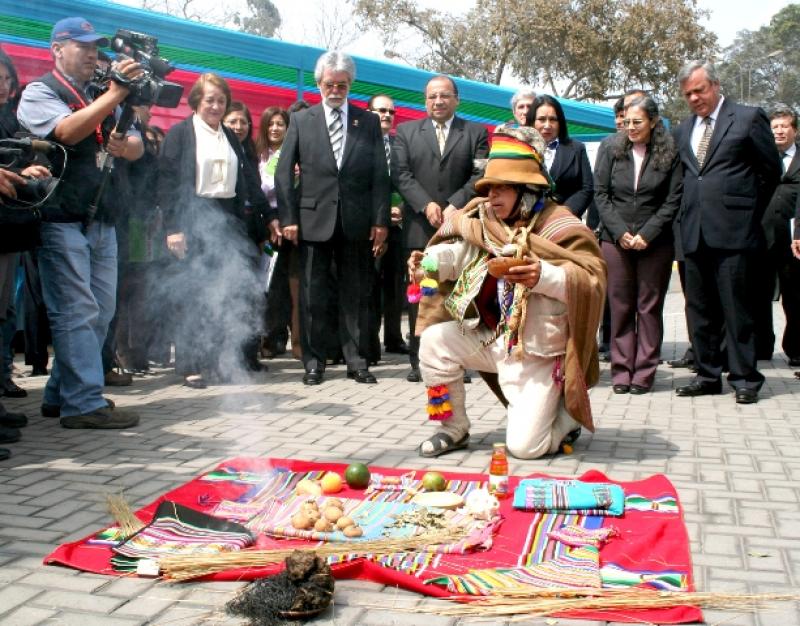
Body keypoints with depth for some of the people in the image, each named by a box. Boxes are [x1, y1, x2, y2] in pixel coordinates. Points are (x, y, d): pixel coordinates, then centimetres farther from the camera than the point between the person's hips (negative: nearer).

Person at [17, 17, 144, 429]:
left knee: (100, 313, 8)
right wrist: (115, 94, -25)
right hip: (62, 220, -7)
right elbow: (68, 132, -20)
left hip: (102, 220, 7)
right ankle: (83, 403, -4)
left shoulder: (102, 97, 20)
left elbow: (136, 147, 15)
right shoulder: (40, 93, 0)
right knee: (76, 313, -8)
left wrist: (125, 144, -8)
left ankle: (61, 394, 18)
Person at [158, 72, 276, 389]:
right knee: (193, 295, 0)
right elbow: (167, 181, -6)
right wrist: (173, 227, -14)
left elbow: (248, 179, 16)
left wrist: (268, 215, 11)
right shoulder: (179, 133, 1)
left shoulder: (230, 137, 16)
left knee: (231, 294, 2)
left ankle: (222, 361, 12)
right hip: (194, 220, -4)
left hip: (230, 220, 5)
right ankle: (191, 365, 7)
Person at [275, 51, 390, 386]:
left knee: (356, 296, 5)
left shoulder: (368, 122, 10)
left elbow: (380, 175, 5)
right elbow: (284, 172, 4)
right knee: (312, 296, 3)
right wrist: (288, 218, -4)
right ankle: (314, 361, 13)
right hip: (314, 220, 0)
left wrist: (380, 220, -2)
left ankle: (357, 361, 13)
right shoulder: (301, 120, 8)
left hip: (357, 222, 1)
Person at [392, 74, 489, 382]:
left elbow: (480, 176, 1)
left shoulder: (476, 132, 11)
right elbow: (401, 175, 3)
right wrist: (427, 205, -11)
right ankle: (418, 360, 8)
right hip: (419, 227, 1)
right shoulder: (406, 131, 13)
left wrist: (455, 205, -13)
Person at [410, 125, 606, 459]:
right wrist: (430, 261, -27)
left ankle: (567, 414, 25)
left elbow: (593, 280, -22)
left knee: (524, 446, -11)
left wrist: (544, 275, -36)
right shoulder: (483, 220, 4)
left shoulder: (559, 228, -14)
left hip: (537, 352, -6)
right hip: (492, 339, 6)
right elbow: (458, 251, -6)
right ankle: (453, 428, 7)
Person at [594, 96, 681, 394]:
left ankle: (644, 372, 9)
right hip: (615, 241, 1)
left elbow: (673, 201, -2)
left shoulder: (670, 155, 1)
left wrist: (647, 234, -11)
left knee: (649, 307, 3)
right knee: (620, 306, 3)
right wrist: (619, 231, -8)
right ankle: (621, 370, 10)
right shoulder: (612, 151, 5)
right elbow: (600, 194, 2)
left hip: (655, 243, -1)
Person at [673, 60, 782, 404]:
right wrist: (687, 214, 10)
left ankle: (744, 378, 8)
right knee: (699, 310, 8)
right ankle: (707, 375, 18)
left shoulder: (748, 118, 1)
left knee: (736, 307, -2)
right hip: (694, 232, 5)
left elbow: (771, 169, 5)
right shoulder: (684, 129, 16)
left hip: (733, 230, -5)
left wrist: (749, 210, 8)